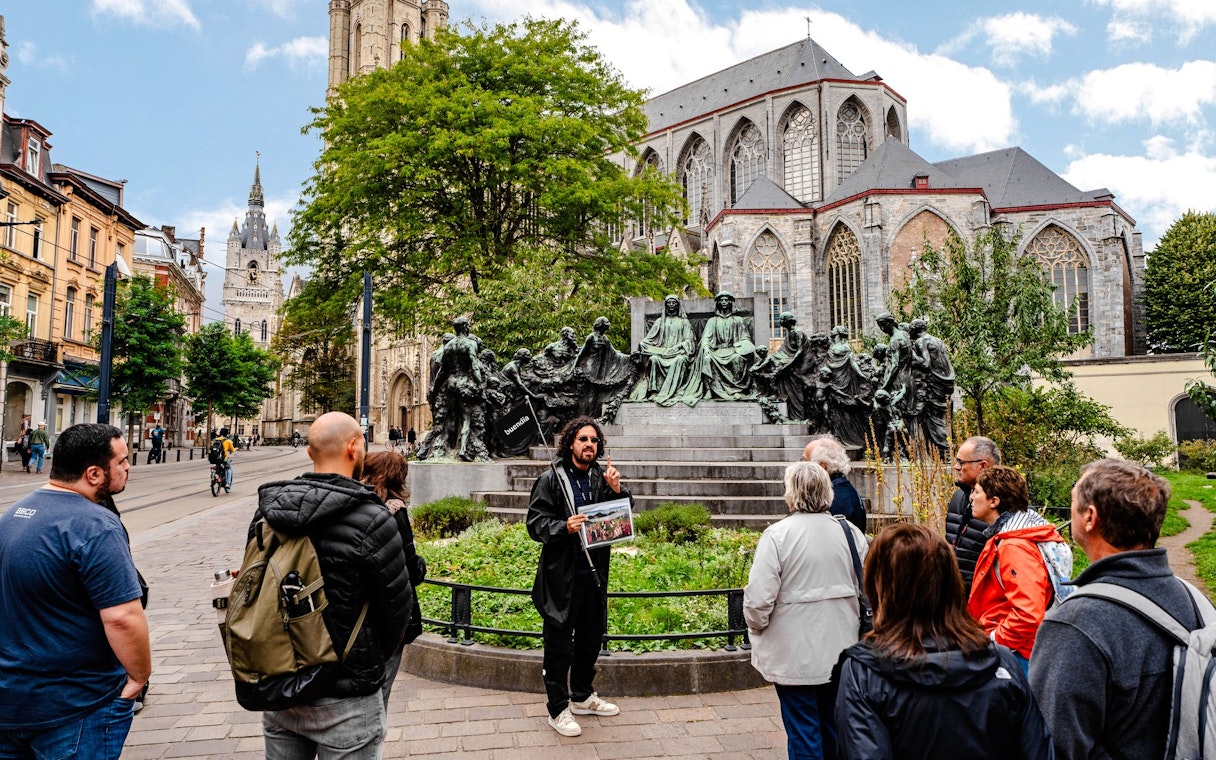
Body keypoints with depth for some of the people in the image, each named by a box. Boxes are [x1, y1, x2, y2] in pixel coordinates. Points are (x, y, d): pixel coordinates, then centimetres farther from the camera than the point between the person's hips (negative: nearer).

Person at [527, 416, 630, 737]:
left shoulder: (602, 478, 5)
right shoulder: (551, 479, -8)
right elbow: (535, 523, -12)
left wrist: (617, 491, -10)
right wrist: (564, 527, -29)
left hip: (594, 573, 6)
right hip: (562, 576, -5)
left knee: (591, 637, 19)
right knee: (559, 643, 4)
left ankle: (582, 696, 38)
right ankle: (558, 709, 19)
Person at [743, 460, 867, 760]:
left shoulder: (778, 534, -17)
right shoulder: (850, 532, -3)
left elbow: (758, 598, -18)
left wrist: (757, 626, 2)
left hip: (795, 656, -4)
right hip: (841, 653, 5)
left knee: (804, 733, 8)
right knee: (835, 728, 21)